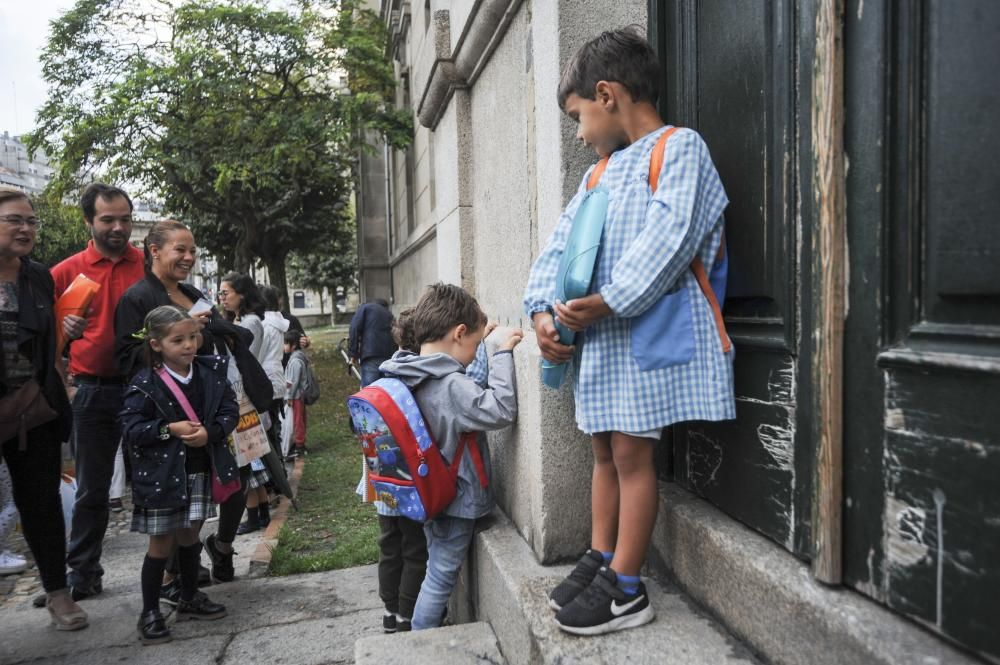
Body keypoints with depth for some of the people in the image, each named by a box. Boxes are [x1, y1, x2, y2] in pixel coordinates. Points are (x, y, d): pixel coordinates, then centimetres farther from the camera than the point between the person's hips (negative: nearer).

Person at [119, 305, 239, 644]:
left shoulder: (211, 372, -2)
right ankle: (150, 613, 22)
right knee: (161, 543, 6)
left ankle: (190, 598, 36)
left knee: (191, 536, 18)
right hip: (162, 474, -4)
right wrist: (169, 428, -23)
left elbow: (230, 411, -1)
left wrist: (210, 432, -18)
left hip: (200, 471, 4)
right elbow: (130, 429, -13)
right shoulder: (145, 384, -12)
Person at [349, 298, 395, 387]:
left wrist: (353, 353, 1)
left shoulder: (366, 307, 16)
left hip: (372, 357, -5)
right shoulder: (390, 315, 30)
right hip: (391, 357, 5)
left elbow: (355, 328, 1)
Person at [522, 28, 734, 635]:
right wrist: (543, 310, -1)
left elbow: (669, 237, -19)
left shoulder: (679, 147, -4)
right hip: (596, 336, 8)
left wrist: (602, 303, -20)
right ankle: (601, 559, 27)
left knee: (631, 453, -3)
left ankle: (626, 588, 9)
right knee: (606, 451, 14)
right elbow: (559, 244, 14)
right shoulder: (600, 172, 20)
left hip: (645, 331, -8)